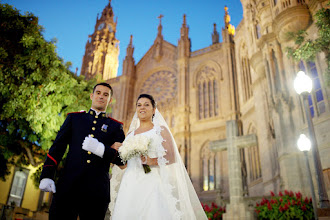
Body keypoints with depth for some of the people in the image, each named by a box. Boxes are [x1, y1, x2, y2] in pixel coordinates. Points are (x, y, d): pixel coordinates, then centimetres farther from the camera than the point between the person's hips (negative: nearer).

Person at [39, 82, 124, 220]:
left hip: (97, 192, 0)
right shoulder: (74, 118, 15)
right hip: (67, 187, 1)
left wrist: (101, 149, -15)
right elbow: (57, 148, 10)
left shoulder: (115, 126, 11)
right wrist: (46, 176, -1)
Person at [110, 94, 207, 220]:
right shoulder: (130, 134, 20)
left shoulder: (160, 130, 6)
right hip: (129, 186, 4)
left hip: (151, 185, -4)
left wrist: (152, 161, -19)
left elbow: (171, 157, -5)